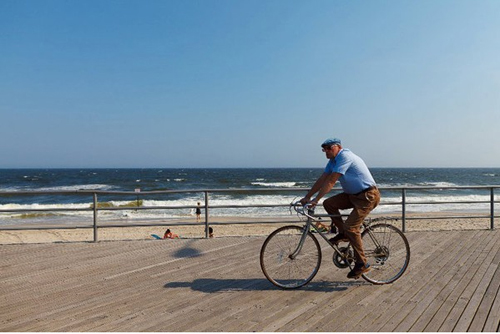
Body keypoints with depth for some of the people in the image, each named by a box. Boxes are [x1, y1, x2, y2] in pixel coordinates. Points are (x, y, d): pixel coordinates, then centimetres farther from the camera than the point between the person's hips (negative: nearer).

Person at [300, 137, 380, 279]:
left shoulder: (345, 157, -20)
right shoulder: (333, 160, 8)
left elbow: (331, 181, -26)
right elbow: (322, 179, 6)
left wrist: (315, 200, -28)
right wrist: (307, 197, 1)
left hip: (368, 196, -9)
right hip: (353, 194, 9)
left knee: (351, 227, -17)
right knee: (328, 203, -5)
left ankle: (362, 264, -5)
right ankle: (343, 233, 9)